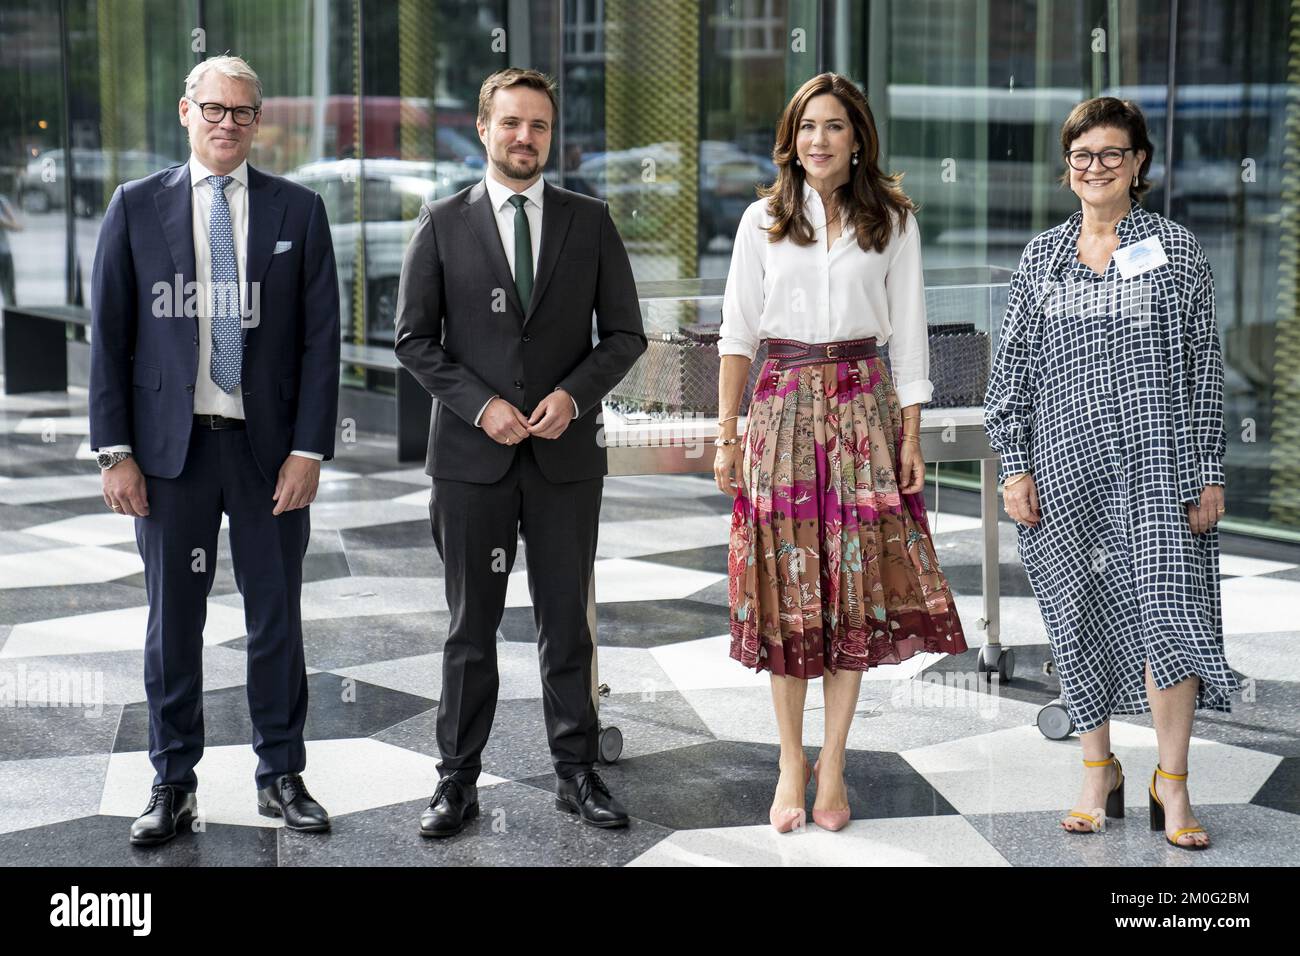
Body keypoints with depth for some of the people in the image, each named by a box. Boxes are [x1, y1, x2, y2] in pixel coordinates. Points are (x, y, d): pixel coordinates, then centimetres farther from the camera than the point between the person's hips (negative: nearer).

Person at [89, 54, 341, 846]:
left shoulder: (299, 211, 4)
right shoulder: (137, 207, 5)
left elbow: (321, 340, 1)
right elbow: (109, 335, 3)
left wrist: (309, 450, -6)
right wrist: (115, 450, -4)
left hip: (270, 448, 0)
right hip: (171, 448, 0)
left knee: (277, 620, 8)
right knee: (173, 622, 7)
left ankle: (281, 776, 21)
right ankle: (174, 785, 18)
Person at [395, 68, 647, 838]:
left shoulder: (590, 221, 6)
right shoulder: (443, 224, 3)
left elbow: (625, 333, 5)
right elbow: (415, 339, 2)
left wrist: (574, 393, -11)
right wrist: (480, 404, -11)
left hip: (566, 454, 1)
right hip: (472, 454, -1)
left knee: (566, 623, 7)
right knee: (471, 628, 6)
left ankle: (577, 773, 17)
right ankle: (459, 781, 13)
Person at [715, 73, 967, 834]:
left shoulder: (893, 221, 4)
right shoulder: (764, 220, 5)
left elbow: (908, 335, 4)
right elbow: (737, 332, 5)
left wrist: (911, 435, -1)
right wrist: (726, 434, -1)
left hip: (863, 407, 0)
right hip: (783, 406, 0)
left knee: (857, 584, 0)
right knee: (787, 583, 1)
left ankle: (833, 760, 10)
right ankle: (792, 761, 10)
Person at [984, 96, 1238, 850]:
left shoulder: (1177, 250, 3)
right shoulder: (1043, 256, 9)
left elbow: (1205, 368, 2)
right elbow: (1014, 366, 9)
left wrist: (1210, 472, -2)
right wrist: (1014, 465, 2)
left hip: (1157, 463, -2)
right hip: (1067, 465, 2)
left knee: (1168, 610, -9)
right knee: (1082, 617, 7)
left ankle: (1172, 785, 1)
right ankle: (1100, 772, 21)